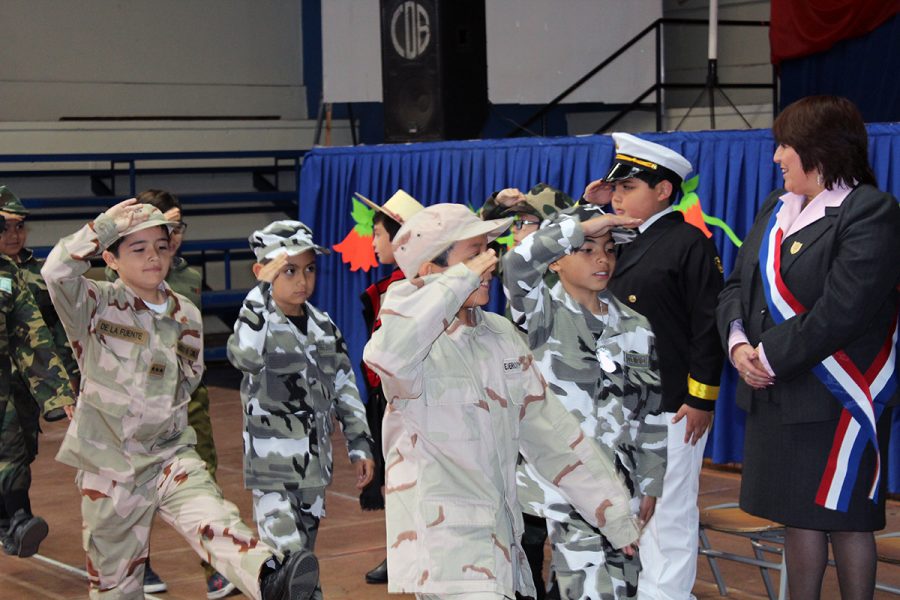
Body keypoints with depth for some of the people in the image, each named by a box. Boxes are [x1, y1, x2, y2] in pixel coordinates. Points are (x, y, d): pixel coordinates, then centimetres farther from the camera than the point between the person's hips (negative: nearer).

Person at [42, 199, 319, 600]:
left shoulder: (186, 316, 6)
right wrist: (104, 225, -19)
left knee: (213, 518, -26)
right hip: (108, 465, -2)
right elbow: (56, 272, -25)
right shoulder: (98, 306, -5)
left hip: (171, 456, 2)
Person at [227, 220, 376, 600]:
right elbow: (244, 358, -35)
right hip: (273, 468, -6)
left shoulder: (324, 326, 7)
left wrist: (360, 444, 11)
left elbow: (344, 388, 15)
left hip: (315, 465, 6)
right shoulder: (258, 321, -11)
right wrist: (262, 290, -34)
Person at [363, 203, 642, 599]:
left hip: (502, 546, 7)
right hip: (444, 552, -7)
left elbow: (552, 433, 14)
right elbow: (387, 354, -37)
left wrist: (617, 517, 12)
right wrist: (459, 281, -24)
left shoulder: (503, 336, 11)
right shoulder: (419, 346, -10)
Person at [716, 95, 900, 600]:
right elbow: (738, 283, 11)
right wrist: (739, 344, -7)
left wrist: (772, 358, -17)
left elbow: (840, 312, -22)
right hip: (775, 394, 8)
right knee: (798, 515, 15)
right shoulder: (778, 207, 11)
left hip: (836, 400, -7)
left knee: (845, 519, 3)